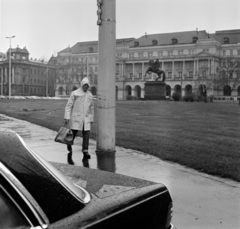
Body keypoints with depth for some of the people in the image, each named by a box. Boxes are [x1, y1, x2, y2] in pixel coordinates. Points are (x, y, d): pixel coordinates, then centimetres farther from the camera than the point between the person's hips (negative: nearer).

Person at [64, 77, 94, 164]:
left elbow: (91, 109, 21)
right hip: (75, 118, -3)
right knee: (72, 136, -1)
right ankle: (69, 155, 13)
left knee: (86, 135, -11)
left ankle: (85, 153, -14)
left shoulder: (90, 95, 12)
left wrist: (91, 120, 19)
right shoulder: (75, 93, -1)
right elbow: (68, 106, -3)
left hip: (86, 119, 4)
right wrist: (67, 117, -12)